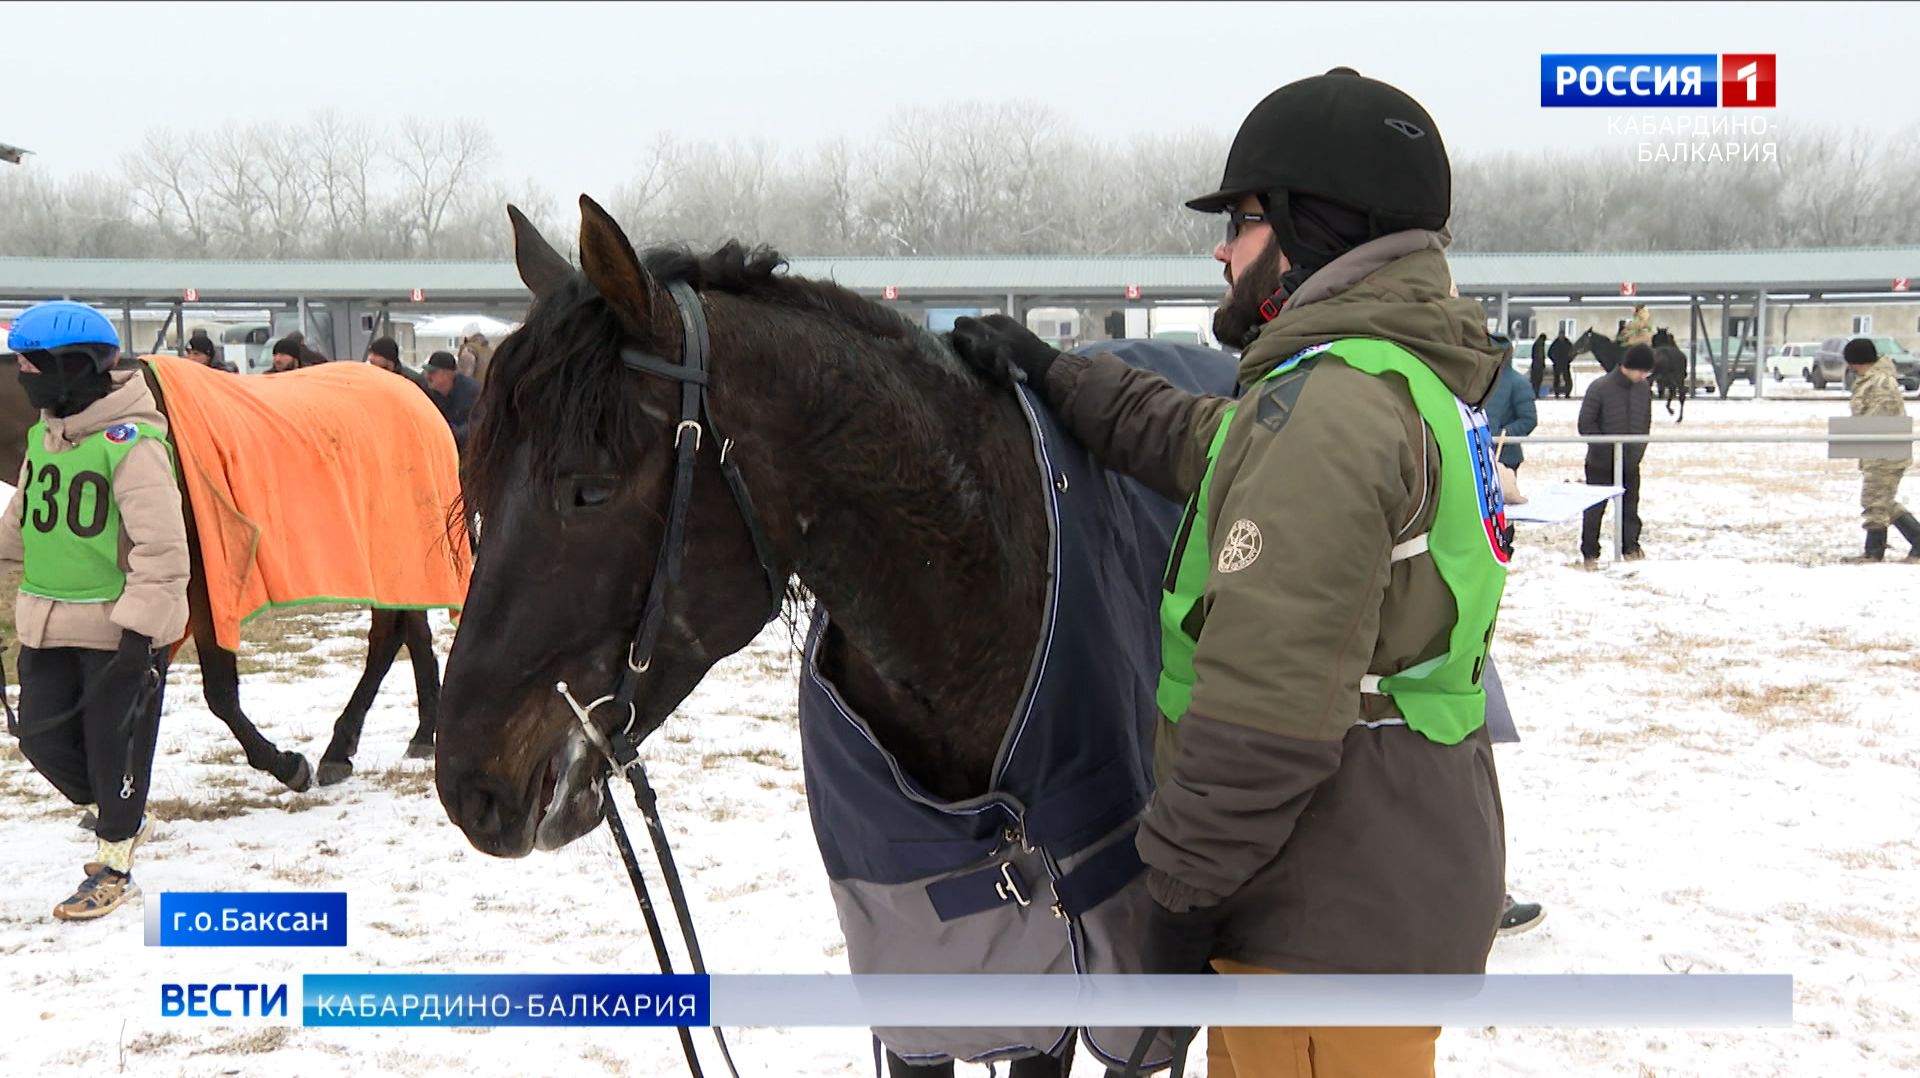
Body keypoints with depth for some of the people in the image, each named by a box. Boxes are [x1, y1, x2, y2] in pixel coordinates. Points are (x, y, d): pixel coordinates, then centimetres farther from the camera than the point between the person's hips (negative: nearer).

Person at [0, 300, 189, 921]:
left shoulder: (131, 442, -20)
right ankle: (119, 817, 35)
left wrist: (141, 627, -25)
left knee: (114, 745, 4)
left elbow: (161, 544, -22)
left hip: (119, 629, -8)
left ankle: (114, 864, 20)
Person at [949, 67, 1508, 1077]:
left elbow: (1269, 702, -26)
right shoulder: (1409, 385, 13)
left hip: (1336, 921, -10)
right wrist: (1051, 375, 26)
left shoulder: (1327, 404, -21)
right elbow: (1196, 442, 27)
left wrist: (1184, 885, -19)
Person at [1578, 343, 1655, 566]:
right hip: (1601, 463, -4)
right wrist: (1607, 447, -17)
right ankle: (1589, 554, 13)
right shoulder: (1599, 388, -15)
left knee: (1630, 508, 11)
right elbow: (1586, 424, -12)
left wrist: (1639, 449, 2)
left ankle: (1631, 548, 22)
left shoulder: (1644, 388, 0)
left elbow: (1646, 422, 13)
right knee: (1594, 510, 4)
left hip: (1631, 464, 4)